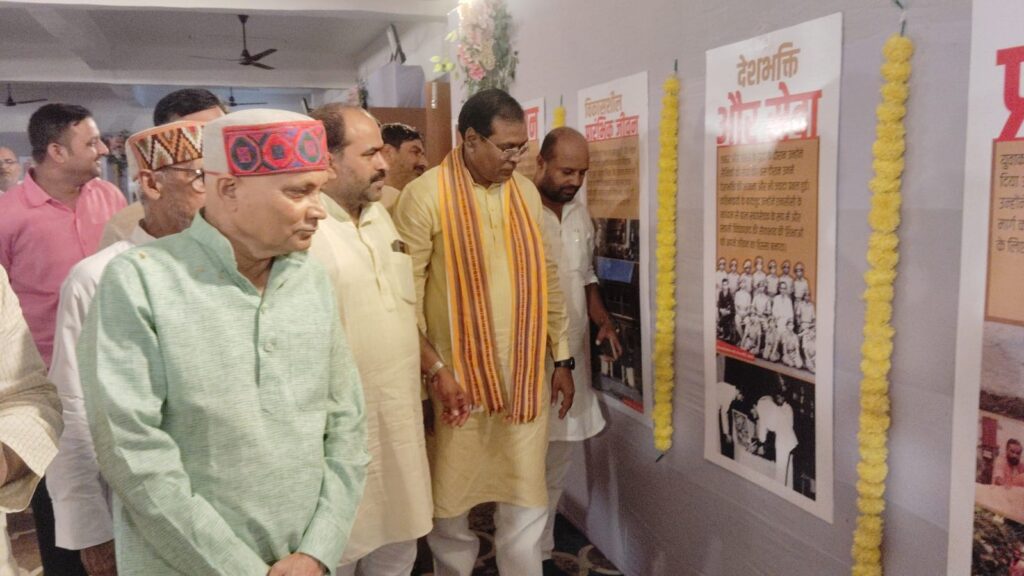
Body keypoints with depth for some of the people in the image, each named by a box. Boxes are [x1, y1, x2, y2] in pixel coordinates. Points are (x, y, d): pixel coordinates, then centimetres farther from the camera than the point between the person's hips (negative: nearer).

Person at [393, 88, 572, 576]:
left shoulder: (526, 192, 6)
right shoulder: (424, 196, -11)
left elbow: (546, 279, 11)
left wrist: (562, 358, 11)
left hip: (525, 379, 4)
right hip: (455, 380, -4)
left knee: (525, 504, 12)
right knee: (450, 504, 14)